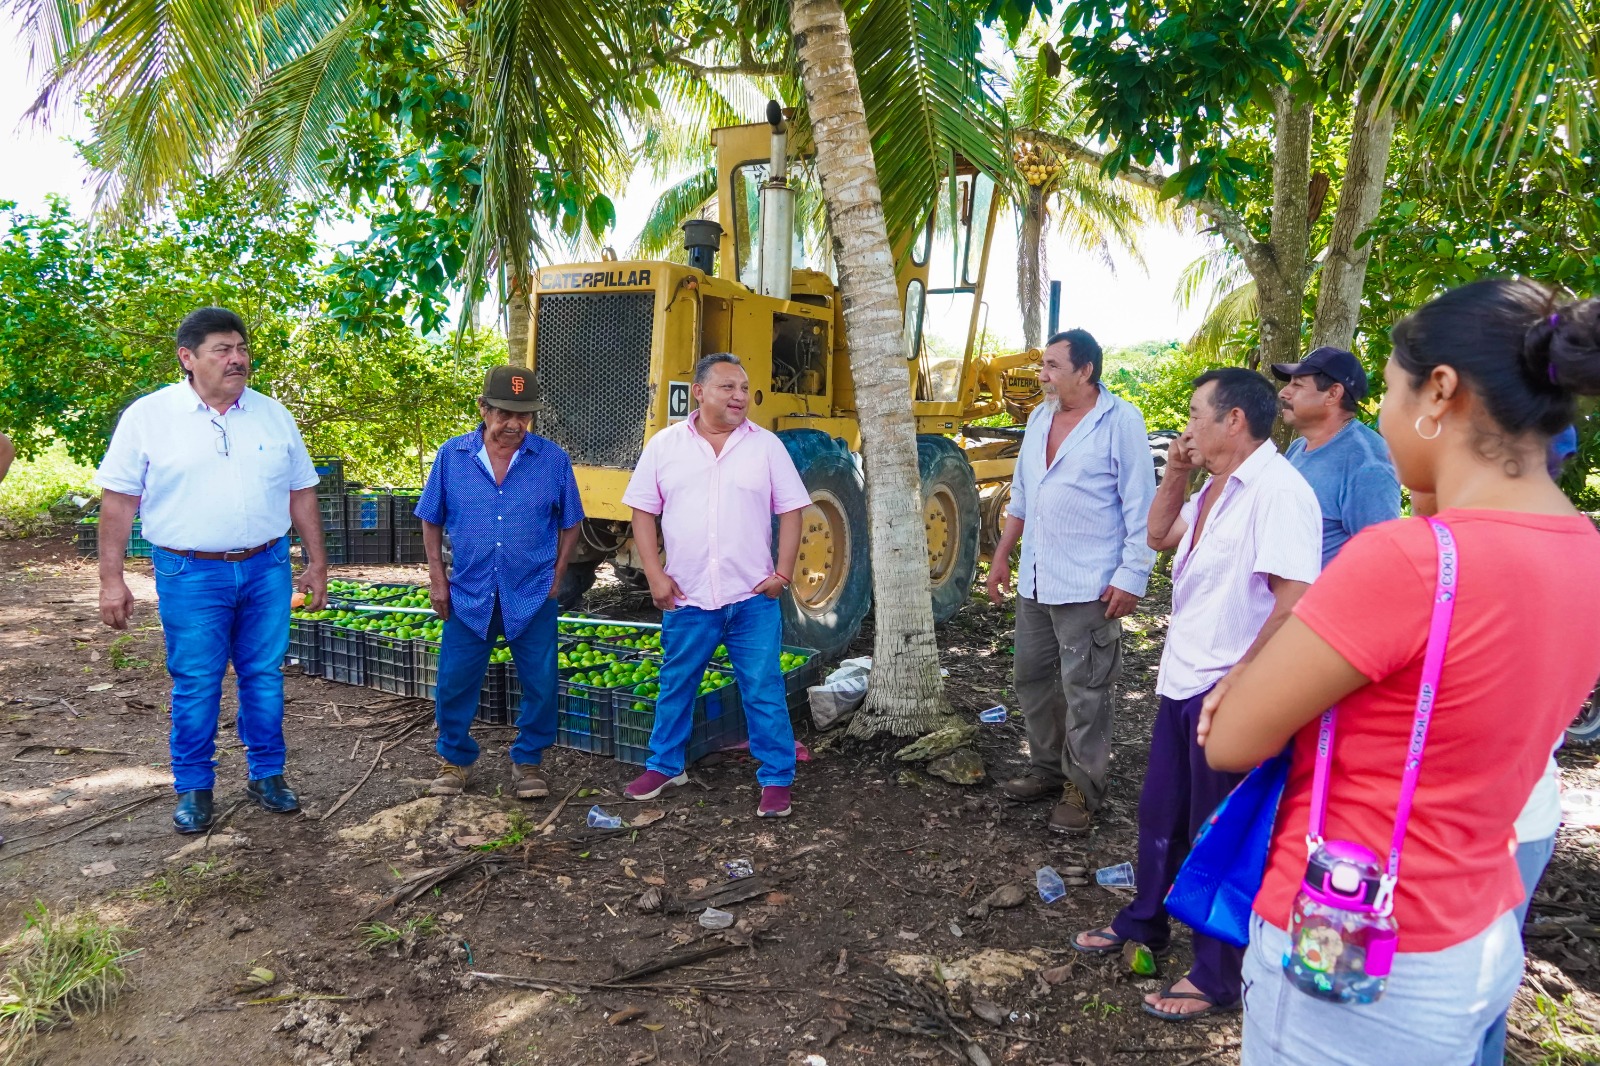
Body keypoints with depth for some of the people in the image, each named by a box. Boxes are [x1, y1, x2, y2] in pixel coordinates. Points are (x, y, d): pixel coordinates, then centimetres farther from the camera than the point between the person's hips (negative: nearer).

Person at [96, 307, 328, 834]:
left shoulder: (273, 415, 5)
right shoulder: (148, 416, -4)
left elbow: (301, 493, 10)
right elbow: (119, 500, -2)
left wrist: (317, 563, 9)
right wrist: (111, 579, -5)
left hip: (267, 569, 3)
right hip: (191, 575, -2)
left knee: (264, 677, 10)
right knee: (195, 686, 5)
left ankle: (267, 775, 25)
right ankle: (193, 788, 21)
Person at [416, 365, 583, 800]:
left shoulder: (553, 459, -5)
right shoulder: (452, 455, -2)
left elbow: (570, 523, 6)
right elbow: (432, 520, 7)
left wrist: (556, 575, 1)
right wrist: (437, 577, 4)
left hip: (532, 596, -1)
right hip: (469, 595, 1)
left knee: (541, 686, 5)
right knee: (454, 683, 8)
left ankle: (527, 761, 26)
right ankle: (456, 760, 30)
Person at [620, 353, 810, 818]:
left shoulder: (766, 445, 1)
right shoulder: (665, 445, 1)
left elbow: (790, 511, 2)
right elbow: (644, 511, 4)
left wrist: (783, 574, -6)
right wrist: (655, 575, -4)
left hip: (753, 597, -1)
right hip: (687, 597, 1)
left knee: (764, 691, 3)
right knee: (676, 687, 15)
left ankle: (776, 779, 16)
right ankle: (664, 765, 33)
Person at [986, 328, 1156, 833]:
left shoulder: (1120, 421, -11)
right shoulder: (1040, 418, 10)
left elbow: (1140, 505, -12)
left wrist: (1132, 576, -16)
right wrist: (1002, 556, 16)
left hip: (1088, 586, -8)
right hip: (1035, 581, 8)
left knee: (1084, 692, 2)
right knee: (1032, 678, 16)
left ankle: (1083, 788, 15)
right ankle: (1047, 768, 32)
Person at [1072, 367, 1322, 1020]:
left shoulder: (1276, 491, -21)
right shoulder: (1214, 488, 9)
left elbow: (1295, 602, -27)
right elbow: (1159, 536, 22)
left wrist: (1238, 680, -23)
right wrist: (1175, 474, 7)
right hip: (1183, 680, 9)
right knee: (1159, 811, 22)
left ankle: (1218, 979, 23)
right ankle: (1144, 922, 43)